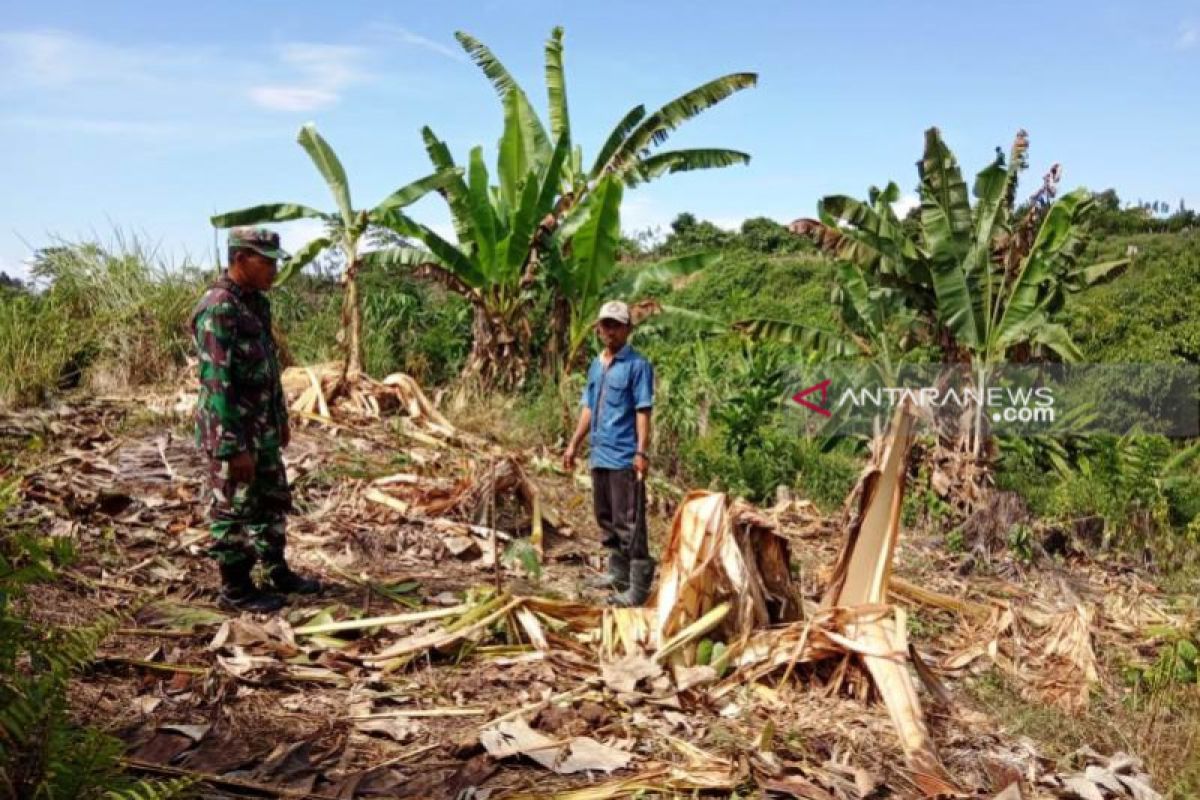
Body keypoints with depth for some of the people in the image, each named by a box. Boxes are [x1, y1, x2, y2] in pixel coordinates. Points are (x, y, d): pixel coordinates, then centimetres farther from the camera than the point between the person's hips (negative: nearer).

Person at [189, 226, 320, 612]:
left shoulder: (257, 302, 8)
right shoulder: (217, 309, -21)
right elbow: (216, 383, -24)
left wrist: (281, 418, 20)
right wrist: (234, 446, -23)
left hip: (263, 429, 9)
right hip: (232, 433, -9)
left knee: (273, 501, 18)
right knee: (233, 510, 5)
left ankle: (277, 571, 33)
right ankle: (235, 588, 18)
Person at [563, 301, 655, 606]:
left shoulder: (637, 365, -8)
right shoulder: (596, 365, 14)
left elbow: (643, 411, -13)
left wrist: (641, 452, -20)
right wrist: (574, 444, 17)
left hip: (624, 458, -8)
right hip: (599, 455, 8)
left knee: (629, 523, -7)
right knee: (606, 519, 17)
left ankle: (639, 586, -1)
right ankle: (618, 574, 31)